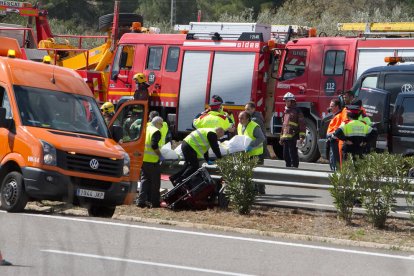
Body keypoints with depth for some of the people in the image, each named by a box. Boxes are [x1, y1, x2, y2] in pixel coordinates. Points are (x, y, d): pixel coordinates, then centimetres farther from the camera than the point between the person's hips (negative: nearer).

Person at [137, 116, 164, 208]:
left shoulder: (145, 129, 15)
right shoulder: (156, 132, -10)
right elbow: (154, 145, -21)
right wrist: (160, 155, -13)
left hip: (143, 159, 7)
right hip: (152, 160, -7)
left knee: (144, 180, 13)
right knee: (155, 181, 2)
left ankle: (141, 200, 5)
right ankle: (154, 202, 5)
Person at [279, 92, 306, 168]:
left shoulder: (297, 111, -4)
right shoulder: (286, 112, 21)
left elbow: (302, 125, -9)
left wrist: (301, 137, -17)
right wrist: (281, 137, 25)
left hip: (293, 138, -8)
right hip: (285, 138, 8)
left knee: (293, 155, -9)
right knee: (286, 156, 11)